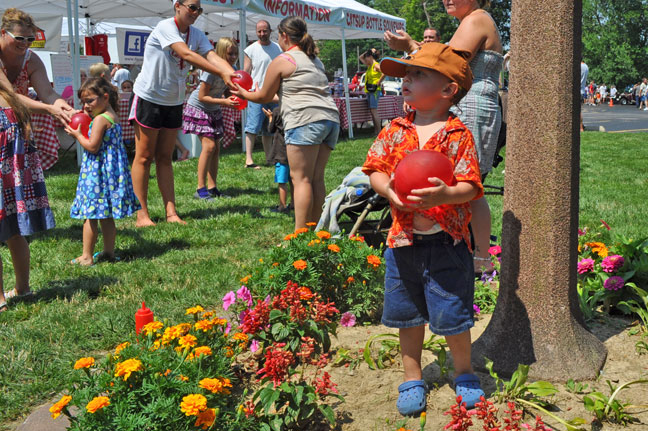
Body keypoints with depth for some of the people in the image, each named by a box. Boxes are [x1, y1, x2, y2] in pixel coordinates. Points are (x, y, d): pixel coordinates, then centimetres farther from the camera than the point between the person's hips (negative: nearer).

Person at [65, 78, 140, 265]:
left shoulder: (100, 119, -16)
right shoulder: (113, 117, 12)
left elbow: (92, 146, -20)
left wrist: (77, 134, -4)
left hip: (97, 172, -10)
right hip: (111, 169, 10)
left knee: (90, 214, -4)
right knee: (106, 216, 15)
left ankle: (87, 256, 0)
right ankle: (109, 251, 21)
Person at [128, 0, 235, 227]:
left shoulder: (197, 35, 3)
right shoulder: (165, 27, -18)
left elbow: (213, 57, -12)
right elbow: (186, 55, -31)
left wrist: (233, 75, -31)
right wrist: (221, 73, -38)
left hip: (174, 102, 7)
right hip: (149, 97, -7)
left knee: (164, 157, 10)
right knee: (144, 157, 0)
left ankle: (171, 212, 10)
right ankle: (142, 215, 4)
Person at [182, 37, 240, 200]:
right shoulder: (212, 70, -26)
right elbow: (202, 97, -24)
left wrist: (234, 99, -17)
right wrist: (224, 102, -31)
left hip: (214, 110, 8)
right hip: (198, 108, -8)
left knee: (216, 148, 3)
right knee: (209, 145, -16)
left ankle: (212, 187, 9)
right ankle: (200, 189, -11)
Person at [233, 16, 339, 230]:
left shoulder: (281, 61, 4)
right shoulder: (315, 60, 27)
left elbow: (263, 97, 12)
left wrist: (243, 93, 31)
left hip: (306, 119, -8)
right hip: (331, 118, 8)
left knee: (301, 178, -7)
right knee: (317, 178, 8)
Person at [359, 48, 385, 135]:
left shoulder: (376, 65, -8)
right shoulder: (369, 66, 18)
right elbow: (361, 57, 30)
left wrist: (378, 83, -19)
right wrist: (368, 51, 16)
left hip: (375, 91, -9)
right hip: (369, 91, 9)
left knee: (374, 111, -12)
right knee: (372, 111, 8)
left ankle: (379, 131, -11)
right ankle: (375, 130, 11)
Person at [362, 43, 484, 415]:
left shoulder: (458, 135, -8)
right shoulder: (396, 130, 5)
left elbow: (470, 187, -13)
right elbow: (376, 169, 5)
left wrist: (445, 194, -34)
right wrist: (388, 190, -17)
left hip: (446, 241, -4)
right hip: (403, 237, 4)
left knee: (452, 314, 4)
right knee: (407, 314, 15)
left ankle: (465, 373, 31)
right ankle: (413, 378, 33)